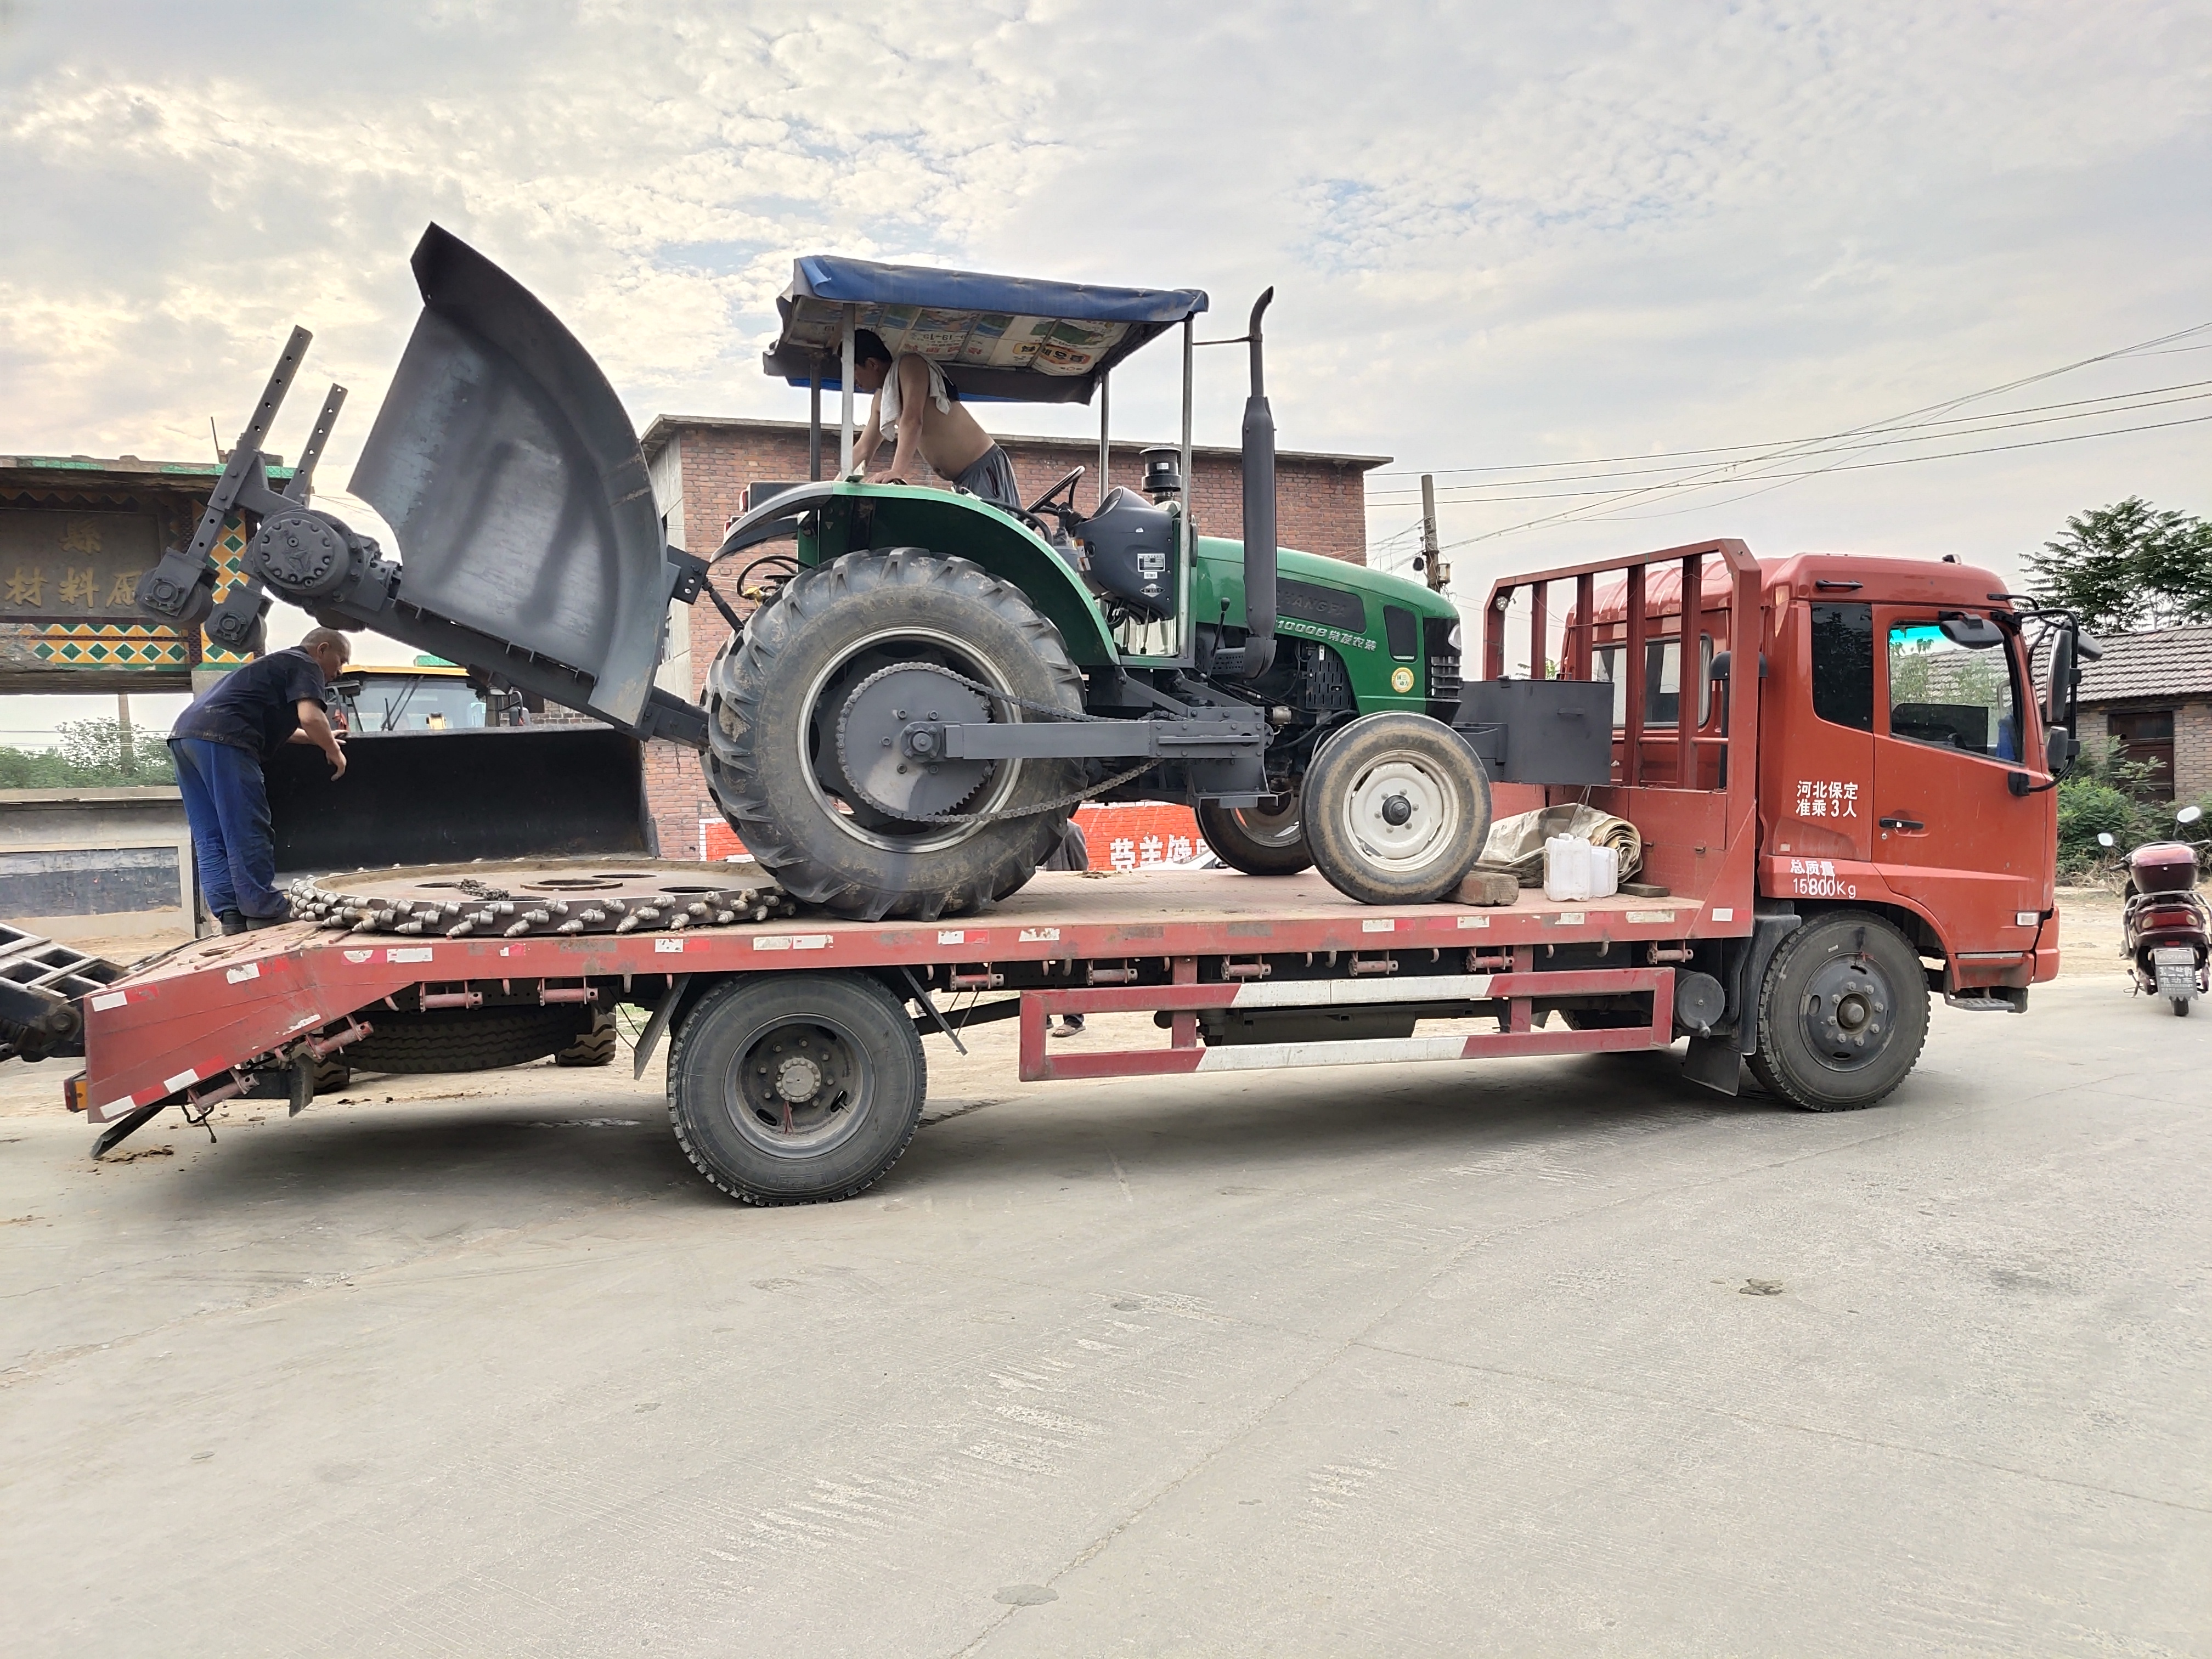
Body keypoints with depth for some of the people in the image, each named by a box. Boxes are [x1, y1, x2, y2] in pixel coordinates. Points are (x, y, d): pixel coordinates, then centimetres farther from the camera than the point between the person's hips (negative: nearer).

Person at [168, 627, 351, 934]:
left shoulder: (278, 663, 34)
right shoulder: (306, 666, 6)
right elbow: (310, 716, -12)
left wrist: (318, 738, 51)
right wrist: (333, 751, 4)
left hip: (185, 732, 10)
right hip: (221, 739, -10)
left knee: (211, 840, 6)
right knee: (246, 833, -7)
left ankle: (230, 917, 3)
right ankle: (264, 913, -5)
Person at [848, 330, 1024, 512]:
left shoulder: (910, 365, -10)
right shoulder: (882, 398, 16)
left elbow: (912, 420, -24)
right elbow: (864, 450, 23)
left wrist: (897, 472, -34)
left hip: (985, 467, -9)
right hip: (962, 479, 9)